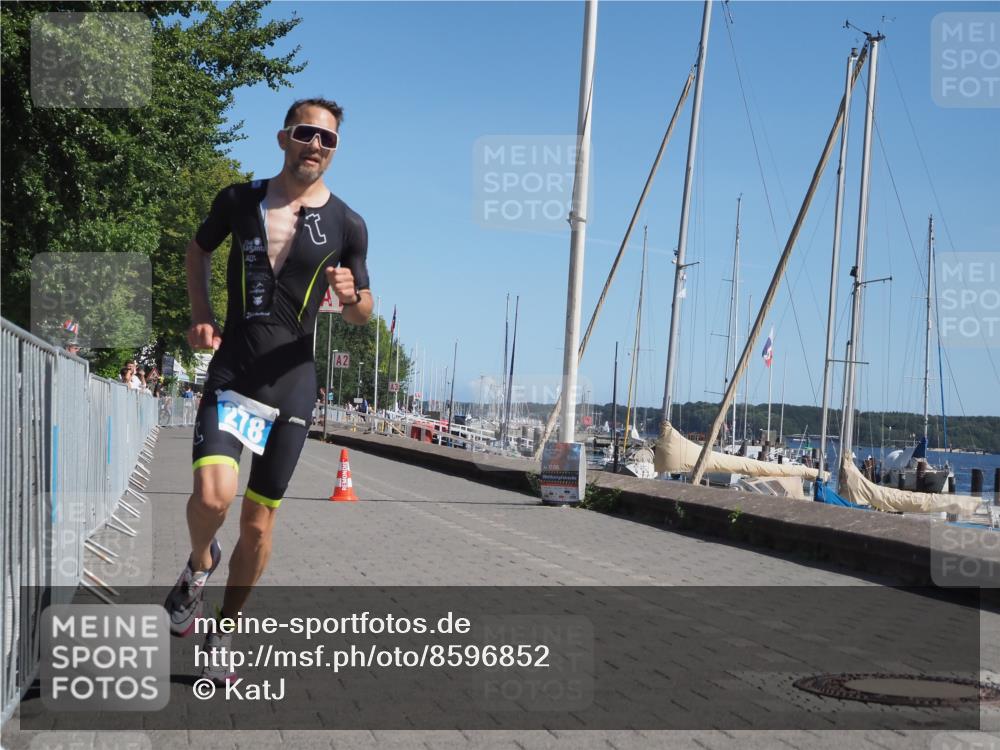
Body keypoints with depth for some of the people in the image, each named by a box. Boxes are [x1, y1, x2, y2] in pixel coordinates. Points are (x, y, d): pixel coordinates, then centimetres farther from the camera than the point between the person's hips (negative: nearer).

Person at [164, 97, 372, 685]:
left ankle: (224, 632, 28)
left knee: (258, 523, 7)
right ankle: (200, 563, 12)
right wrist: (201, 314, 5)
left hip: (292, 383, 1)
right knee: (213, 495, -23)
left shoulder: (347, 226, 0)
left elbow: (364, 315, 9)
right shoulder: (239, 201, 2)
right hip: (231, 374, 0)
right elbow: (199, 250, 21)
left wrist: (354, 295, -15)